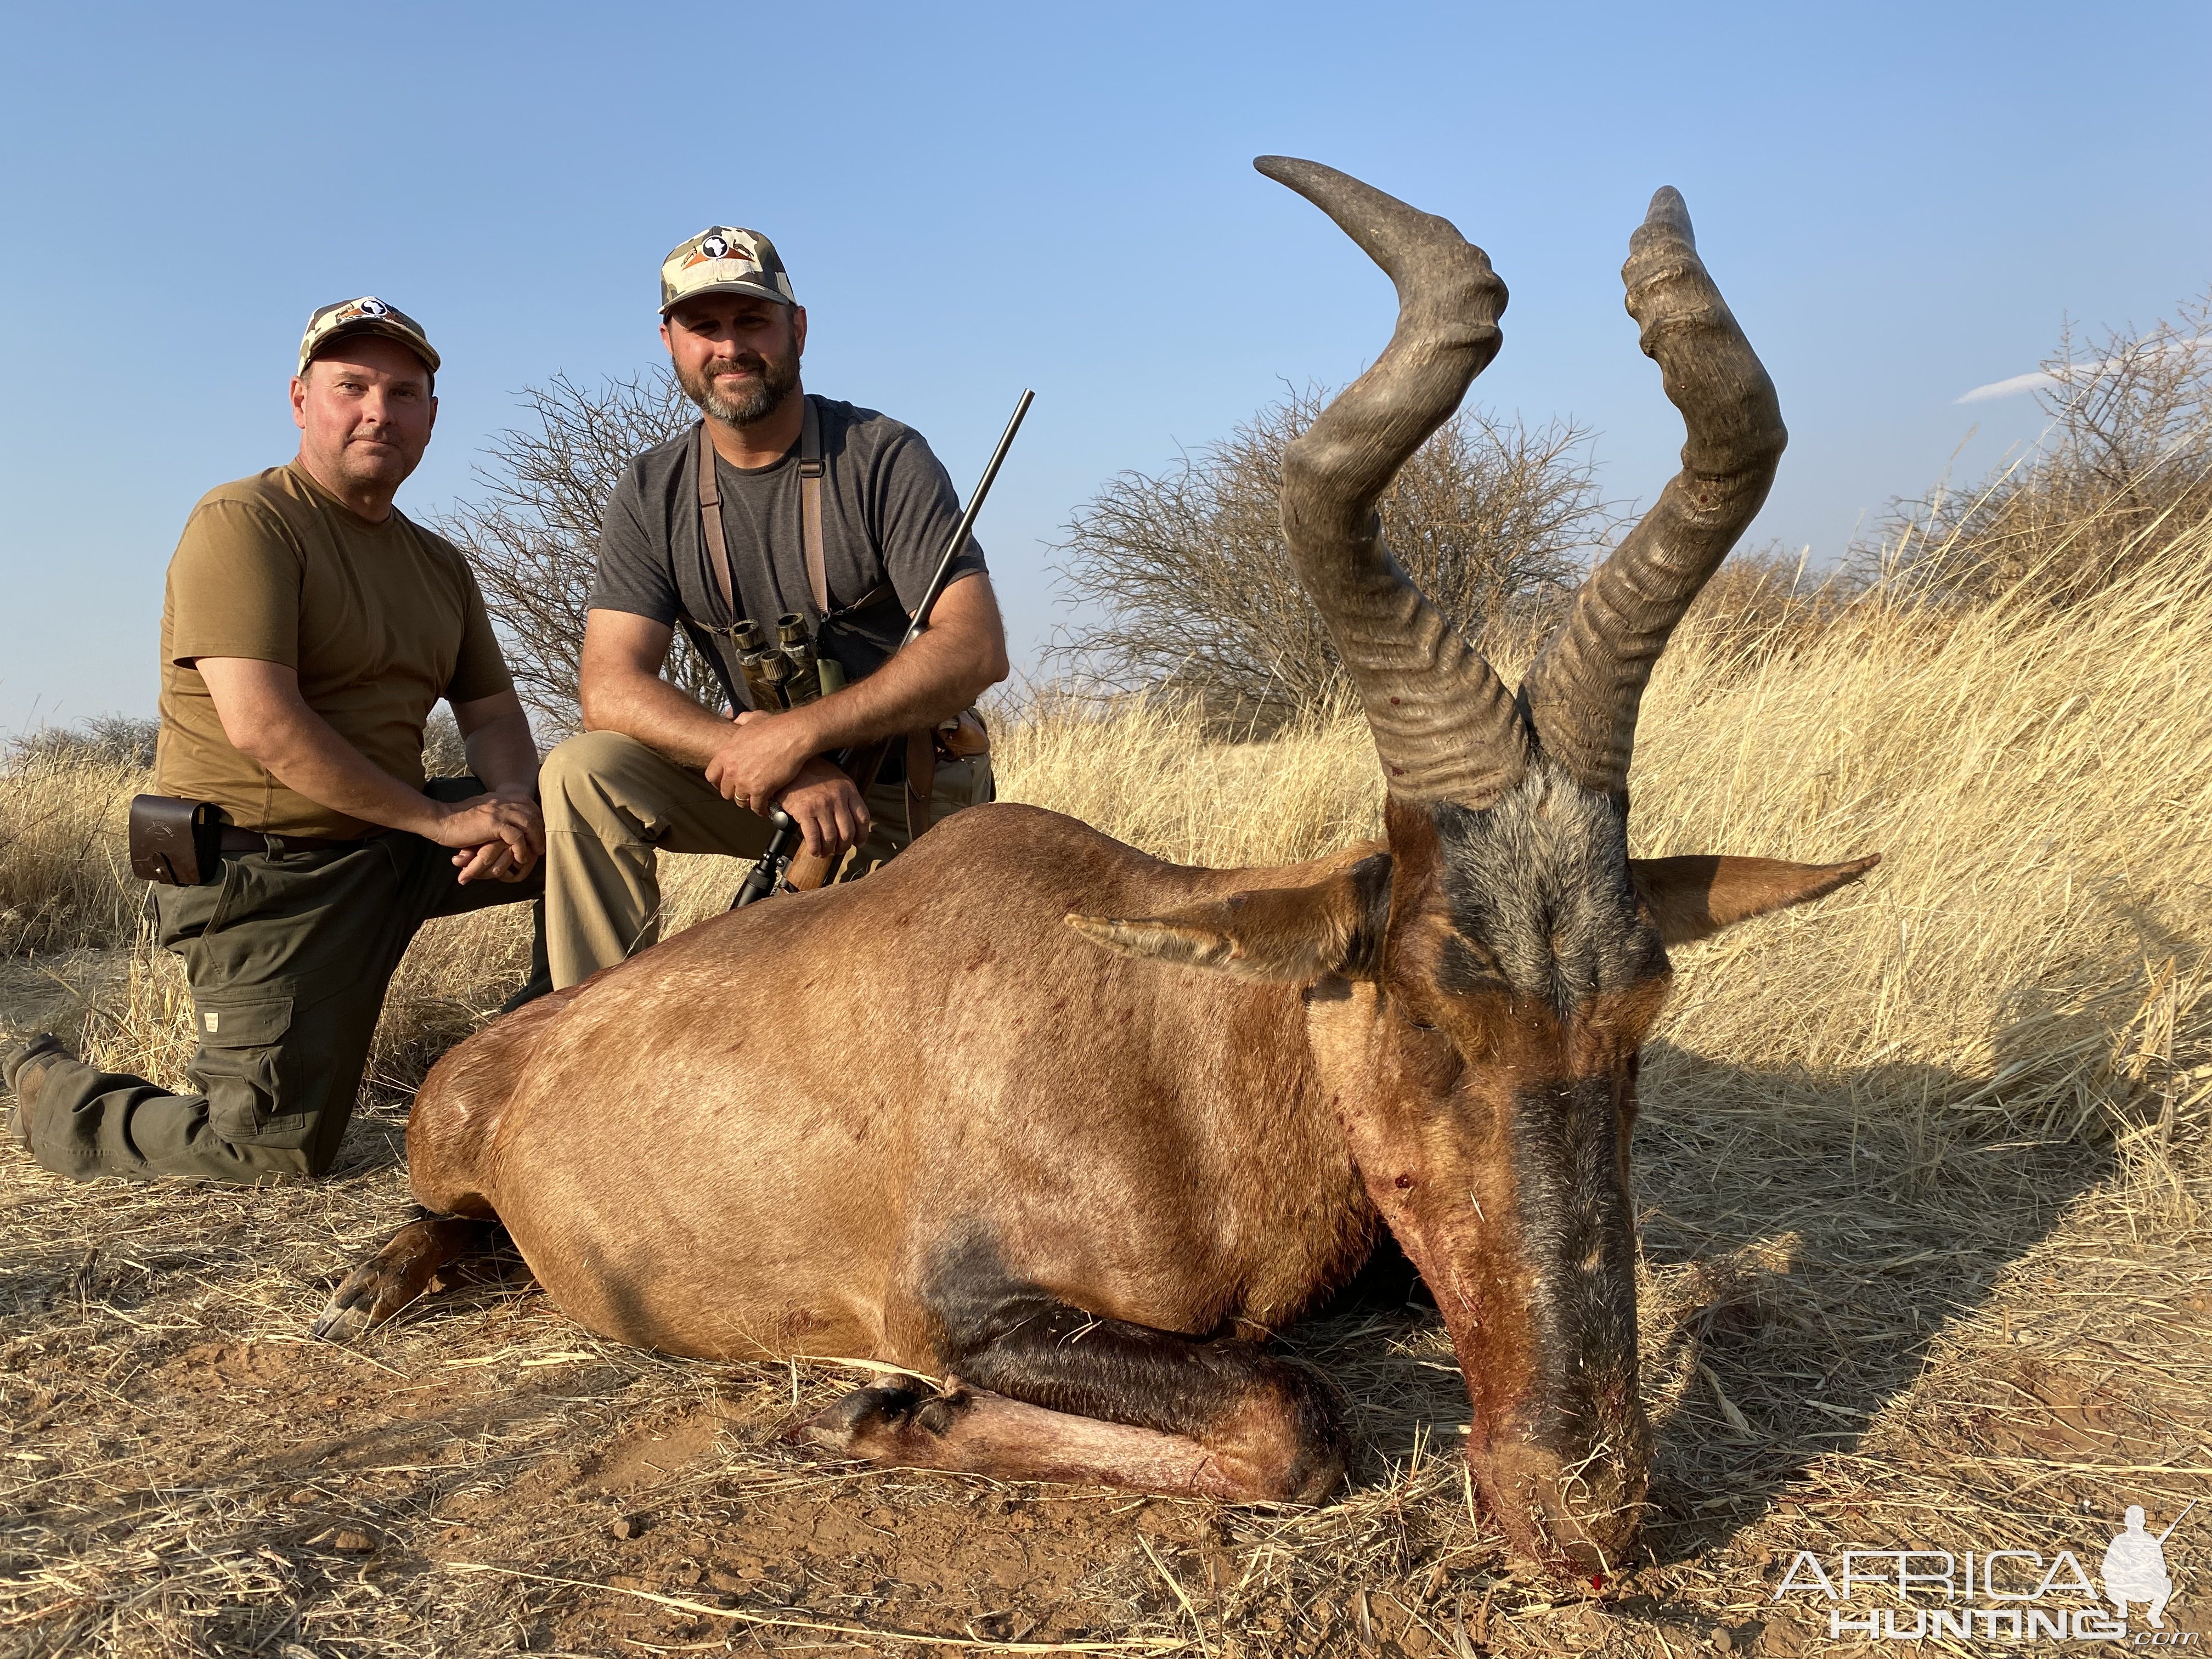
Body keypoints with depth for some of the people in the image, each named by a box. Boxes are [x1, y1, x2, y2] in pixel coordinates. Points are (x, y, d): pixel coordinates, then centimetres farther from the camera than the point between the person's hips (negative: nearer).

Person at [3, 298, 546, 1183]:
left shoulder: (438, 562, 14)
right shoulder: (244, 522, -10)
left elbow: (493, 713, 10)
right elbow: (263, 726, -22)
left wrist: (510, 803, -13)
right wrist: (441, 820, -21)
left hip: (396, 848, 7)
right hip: (267, 867, -7)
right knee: (273, 1150, -10)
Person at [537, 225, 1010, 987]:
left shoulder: (884, 458, -11)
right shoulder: (652, 494, -1)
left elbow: (977, 649, -20)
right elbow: (612, 688, -13)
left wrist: (798, 733, -30)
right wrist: (784, 770, -29)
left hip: (912, 791, -2)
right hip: (773, 775, 3)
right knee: (583, 772, -20)